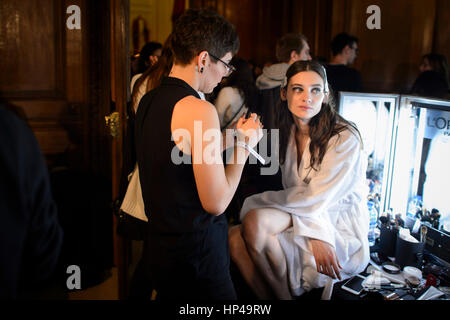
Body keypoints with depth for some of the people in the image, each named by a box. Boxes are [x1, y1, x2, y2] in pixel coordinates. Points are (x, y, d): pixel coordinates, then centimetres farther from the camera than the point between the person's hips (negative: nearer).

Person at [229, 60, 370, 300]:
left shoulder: (344, 138, -15)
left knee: (255, 221, -27)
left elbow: (314, 199, -18)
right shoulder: (290, 132, 5)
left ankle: (284, 296, -7)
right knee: (235, 239, -20)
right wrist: (316, 235, -19)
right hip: (308, 220, 6)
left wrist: (252, 203, -12)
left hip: (342, 229, -6)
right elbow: (299, 196, 1)